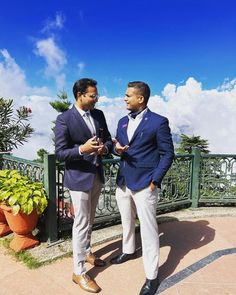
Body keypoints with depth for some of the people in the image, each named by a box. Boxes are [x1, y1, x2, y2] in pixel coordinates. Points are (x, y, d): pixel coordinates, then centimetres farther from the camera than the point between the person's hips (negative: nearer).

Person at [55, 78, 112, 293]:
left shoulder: (99, 114, 4)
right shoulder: (64, 119, -14)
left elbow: (108, 139, 10)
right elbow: (60, 153, -15)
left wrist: (105, 148, -13)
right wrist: (81, 149, -32)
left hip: (97, 175, 6)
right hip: (79, 177, -6)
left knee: (90, 220, 21)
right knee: (81, 223, 2)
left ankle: (86, 252, 43)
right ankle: (78, 272, 18)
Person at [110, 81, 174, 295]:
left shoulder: (158, 122, -11)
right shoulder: (123, 122, 10)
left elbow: (168, 154, -9)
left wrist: (155, 180, -15)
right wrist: (117, 149, -9)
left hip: (145, 184, -6)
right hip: (123, 182, 7)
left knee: (148, 229, 2)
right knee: (127, 222, 23)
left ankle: (152, 277, 18)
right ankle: (128, 251, 48)